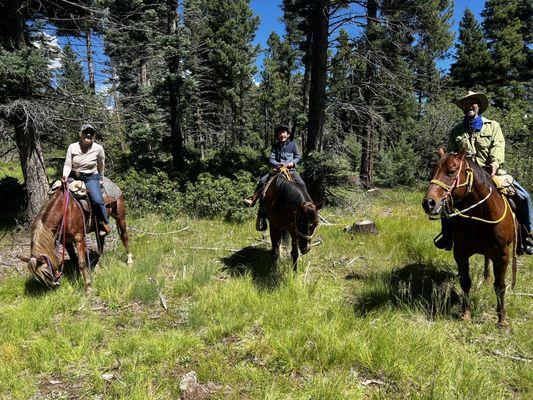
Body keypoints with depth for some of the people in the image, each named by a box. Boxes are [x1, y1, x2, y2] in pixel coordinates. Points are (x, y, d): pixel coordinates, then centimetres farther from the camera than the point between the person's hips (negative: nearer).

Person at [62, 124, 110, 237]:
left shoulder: (98, 148, -5)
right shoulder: (72, 147, -2)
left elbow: (101, 167, 10)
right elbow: (68, 164, -1)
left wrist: (101, 180, 20)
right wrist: (65, 175, -21)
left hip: (91, 178, -3)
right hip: (74, 176, 3)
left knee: (97, 200, -24)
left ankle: (105, 225, -6)